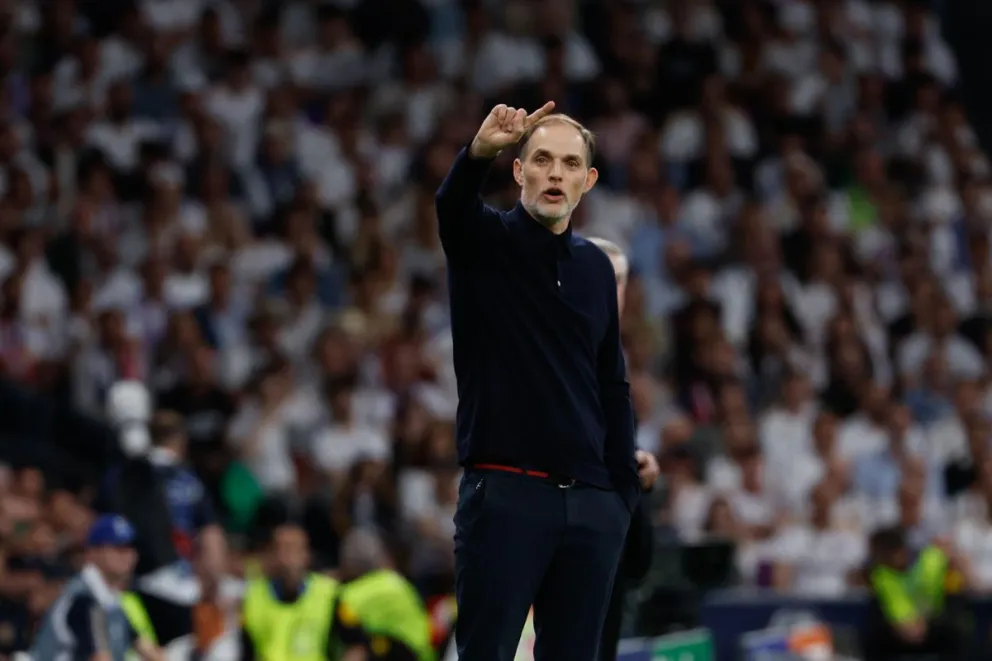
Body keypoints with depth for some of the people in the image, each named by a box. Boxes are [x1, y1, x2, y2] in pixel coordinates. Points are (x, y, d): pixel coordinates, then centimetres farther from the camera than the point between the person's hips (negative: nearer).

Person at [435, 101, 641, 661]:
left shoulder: (596, 267, 14)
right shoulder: (485, 241, 0)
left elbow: (613, 384, 18)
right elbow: (451, 204, -24)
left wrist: (625, 488, 10)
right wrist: (479, 153, -46)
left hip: (592, 507, 5)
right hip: (504, 495, -5)